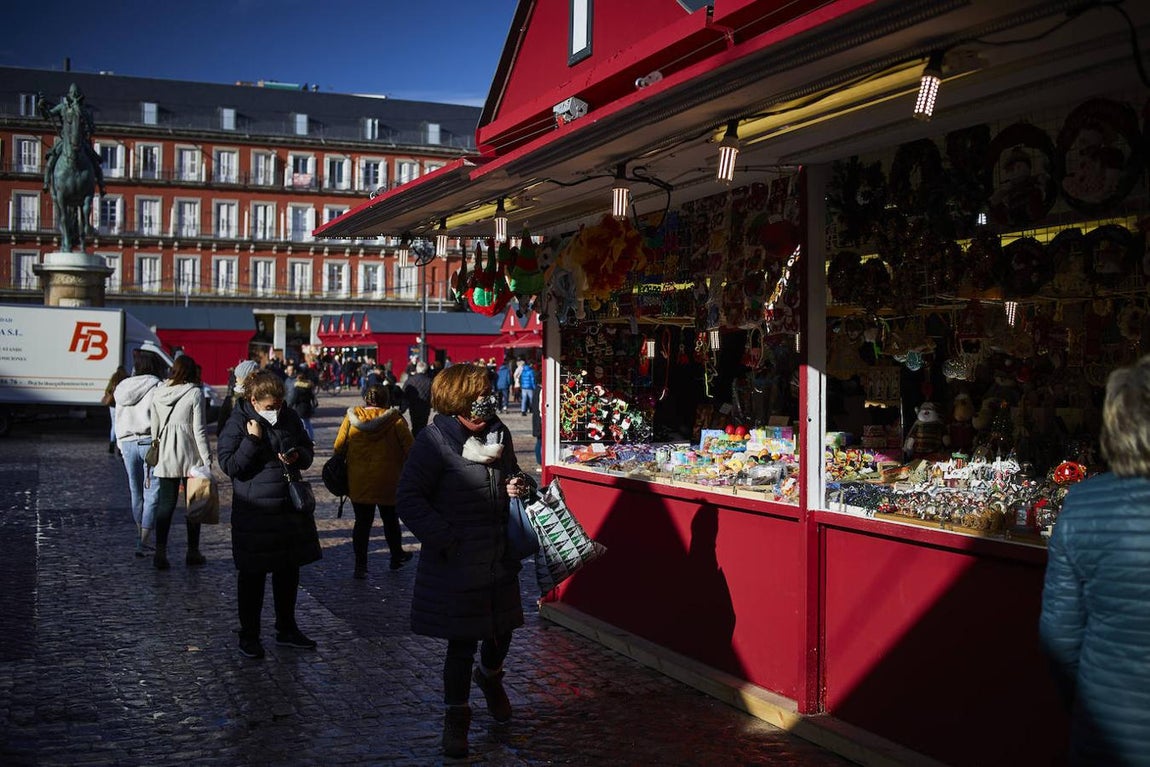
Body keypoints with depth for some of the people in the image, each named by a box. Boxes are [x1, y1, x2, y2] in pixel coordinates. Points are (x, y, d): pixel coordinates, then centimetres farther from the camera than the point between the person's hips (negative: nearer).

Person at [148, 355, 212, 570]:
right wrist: (207, 459, -7)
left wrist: (156, 456, 16)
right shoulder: (195, 393, -8)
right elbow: (199, 430, -11)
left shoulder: (158, 394, 5)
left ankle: (160, 552, -2)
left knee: (165, 504, 5)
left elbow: (155, 429, 9)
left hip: (166, 457, 3)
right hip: (190, 456, -3)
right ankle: (193, 552, 15)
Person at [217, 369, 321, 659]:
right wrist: (252, 440, -22)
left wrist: (298, 456, -8)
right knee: (252, 574, 3)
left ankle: (286, 629, 28)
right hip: (255, 512, -5)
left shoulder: (290, 417, 4)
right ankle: (249, 635, 16)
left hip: (290, 507, 5)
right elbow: (229, 465, -14)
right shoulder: (238, 423, -9)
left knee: (289, 570, 14)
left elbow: (308, 450, 14)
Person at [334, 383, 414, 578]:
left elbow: (339, 447, 0)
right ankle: (397, 557, 32)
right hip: (388, 482, -1)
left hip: (358, 481, 1)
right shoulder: (395, 419, -8)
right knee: (391, 520, 17)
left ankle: (360, 565, 4)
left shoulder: (352, 417, -3)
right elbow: (409, 448, -6)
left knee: (362, 522, 8)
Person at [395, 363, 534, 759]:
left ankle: (490, 676, 51)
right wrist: (445, 538, -20)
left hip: (500, 556, 6)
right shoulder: (435, 440, -16)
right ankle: (456, 715, 25)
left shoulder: (498, 433, 3)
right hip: (458, 561, -6)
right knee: (462, 641, 4)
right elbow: (409, 499, -15)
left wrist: (520, 485, -3)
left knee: (503, 626, 18)